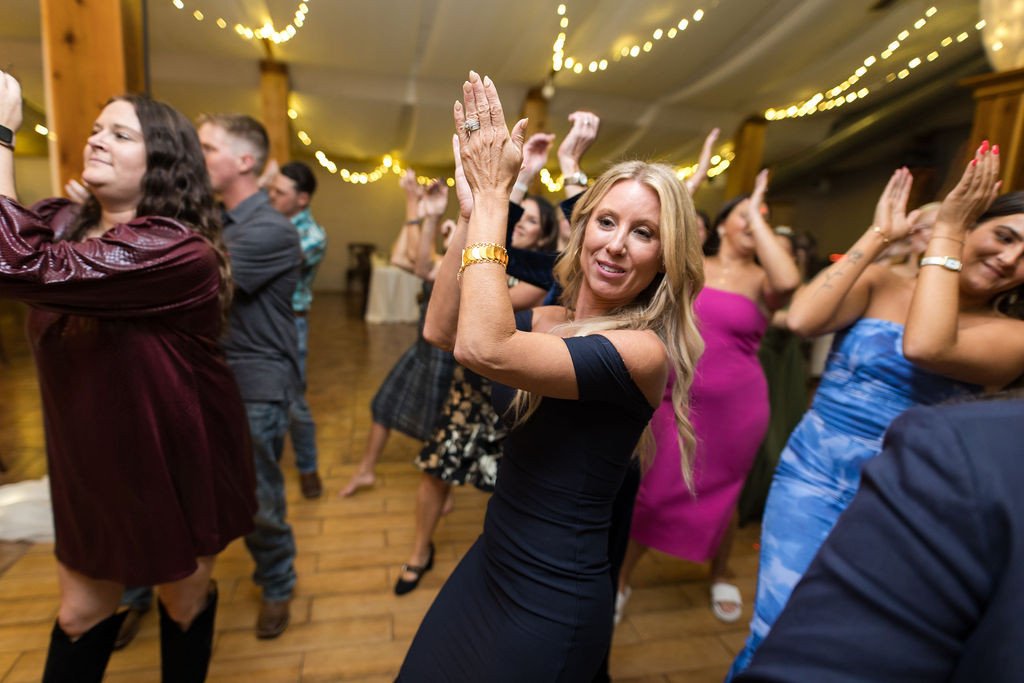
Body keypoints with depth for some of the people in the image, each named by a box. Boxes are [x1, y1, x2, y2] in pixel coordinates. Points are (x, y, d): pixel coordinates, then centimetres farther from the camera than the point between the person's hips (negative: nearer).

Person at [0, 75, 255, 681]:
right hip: (92, 463, 7)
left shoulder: (178, 248, -25)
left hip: (177, 464, -6)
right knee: (79, 613, 22)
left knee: (184, 600, 18)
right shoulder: (65, 225, 1)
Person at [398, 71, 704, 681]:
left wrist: (494, 194, -28)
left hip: (549, 602, -7)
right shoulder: (554, 320, 0)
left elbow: (484, 349, -36)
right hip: (492, 562, 7)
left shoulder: (643, 351, -23)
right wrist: (479, 202, -13)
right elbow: (441, 330, -8)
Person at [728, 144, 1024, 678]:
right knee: (778, 631, -7)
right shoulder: (880, 282, 1)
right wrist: (878, 235, -9)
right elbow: (801, 320, -18)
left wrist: (944, 231, -14)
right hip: (812, 476, -1)